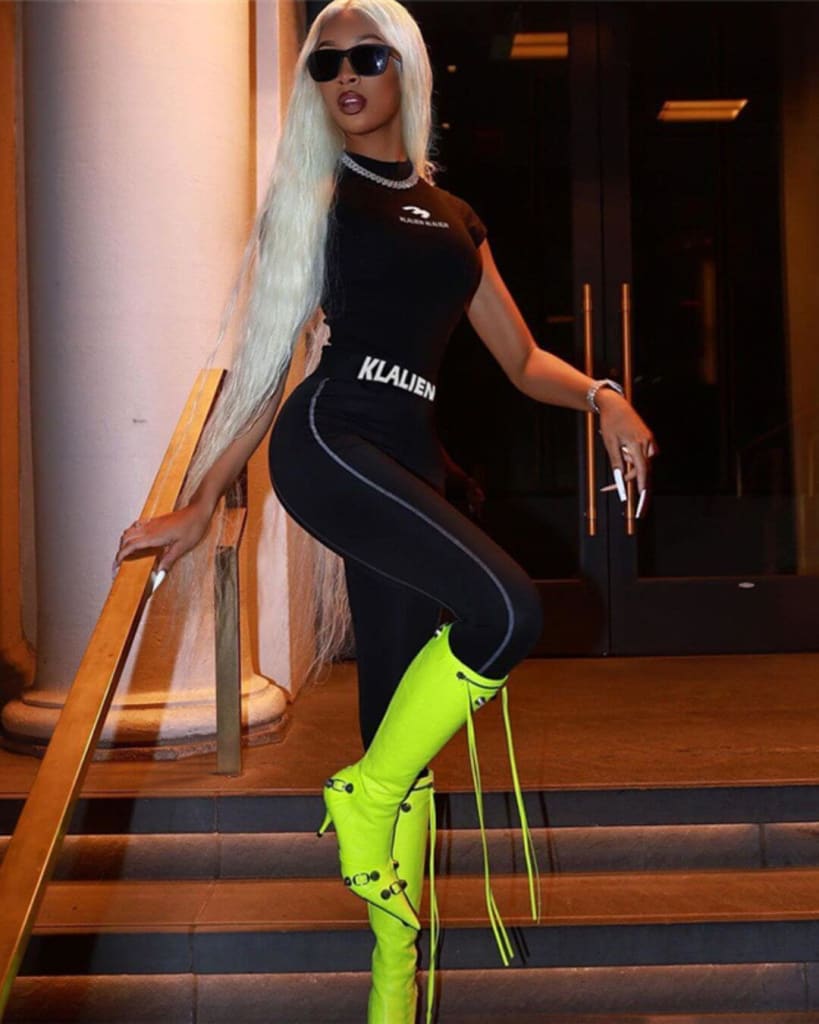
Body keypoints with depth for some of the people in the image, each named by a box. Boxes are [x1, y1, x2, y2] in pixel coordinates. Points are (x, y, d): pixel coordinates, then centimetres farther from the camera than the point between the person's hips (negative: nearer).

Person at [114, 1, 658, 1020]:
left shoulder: (455, 215, 22)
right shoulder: (312, 194, 12)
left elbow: (522, 360, 21)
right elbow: (267, 359, 10)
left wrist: (603, 396, 0)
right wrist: (199, 503, 6)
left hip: (407, 460, 5)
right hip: (327, 440, -4)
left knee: (399, 717, 3)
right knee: (507, 607, -26)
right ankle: (365, 796, -5)